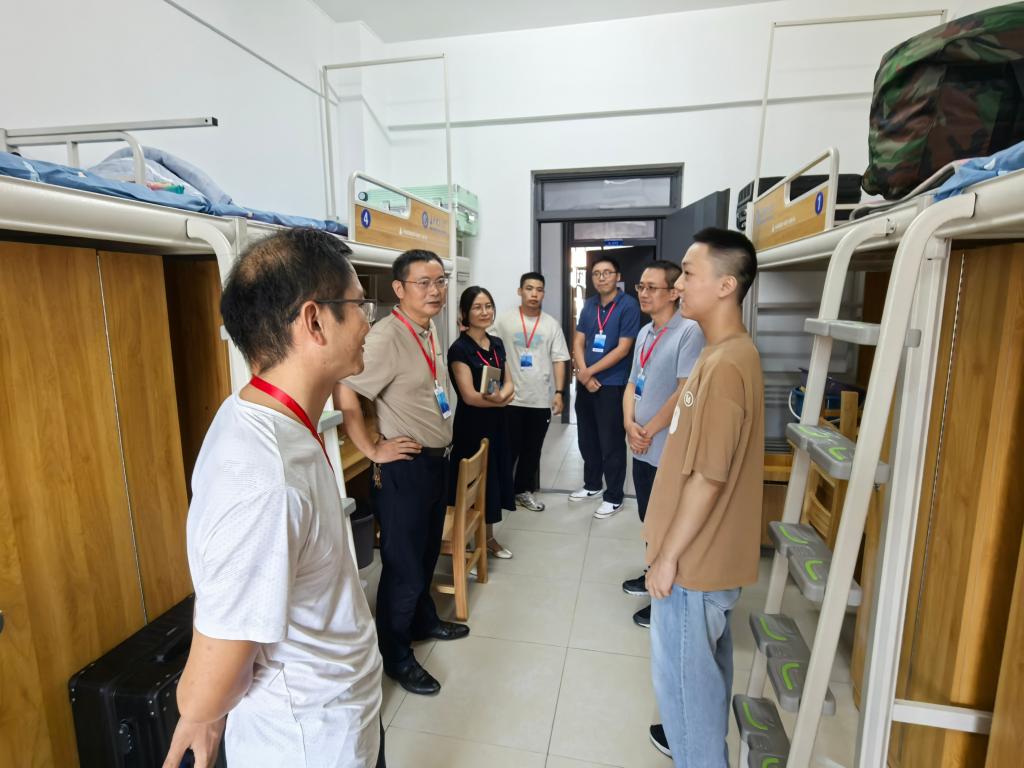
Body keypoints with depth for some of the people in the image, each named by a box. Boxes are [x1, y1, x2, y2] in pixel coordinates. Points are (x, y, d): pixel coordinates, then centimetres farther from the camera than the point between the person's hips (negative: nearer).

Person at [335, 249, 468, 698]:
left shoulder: (429, 330, 7)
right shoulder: (386, 336, -22)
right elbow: (344, 394, -29)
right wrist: (373, 450, -21)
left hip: (436, 460, 9)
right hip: (404, 466, -9)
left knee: (427, 552, 24)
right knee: (403, 564, 6)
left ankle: (423, 621, 46)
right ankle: (395, 656, 27)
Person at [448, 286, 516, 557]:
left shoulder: (497, 343, 8)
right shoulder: (460, 348, -14)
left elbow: (509, 384, 3)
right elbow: (469, 396, -18)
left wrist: (500, 395, -19)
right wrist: (500, 399, -10)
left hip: (497, 423, 7)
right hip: (472, 426, -7)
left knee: (493, 479, 15)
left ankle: (488, 537, 32)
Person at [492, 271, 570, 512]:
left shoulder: (551, 324, 4)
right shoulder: (504, 320, -2)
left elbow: (559, 360, 3)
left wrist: (559, 392, -3)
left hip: (541, 399, 2)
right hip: (511, 398, -2)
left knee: (533, 449, 12)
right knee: (510, 447, 6)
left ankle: (523, 490, 27)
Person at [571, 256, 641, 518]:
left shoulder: (628, 305, -9)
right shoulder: (589, 305, 9)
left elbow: (623, 348, -15)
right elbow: (578, 343, 6)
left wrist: (590, 371, -13)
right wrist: (583, 375, -9)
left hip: (612, 385, -6)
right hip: (585, 383, 6)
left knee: (611, 443, 2)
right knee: (587, 439, 16)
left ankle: (614, 497, 17)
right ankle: (592, 485, 34)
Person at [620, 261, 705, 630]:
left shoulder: (689, 331, -16)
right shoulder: (644, 333, 10)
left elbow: (685, 392, -21)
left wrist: (649, 431, -13)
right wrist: (630, 425, -5)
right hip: (643, 448, 8)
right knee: (649, 519, 21)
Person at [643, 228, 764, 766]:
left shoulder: (724, 365, -26)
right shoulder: (730, 352, 6)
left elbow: (708, 477, -25)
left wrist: (668, 555, -16)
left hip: (695, 559, -10)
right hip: (711, 552, 10)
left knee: (683, 676, 10)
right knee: (706, 666, 27)